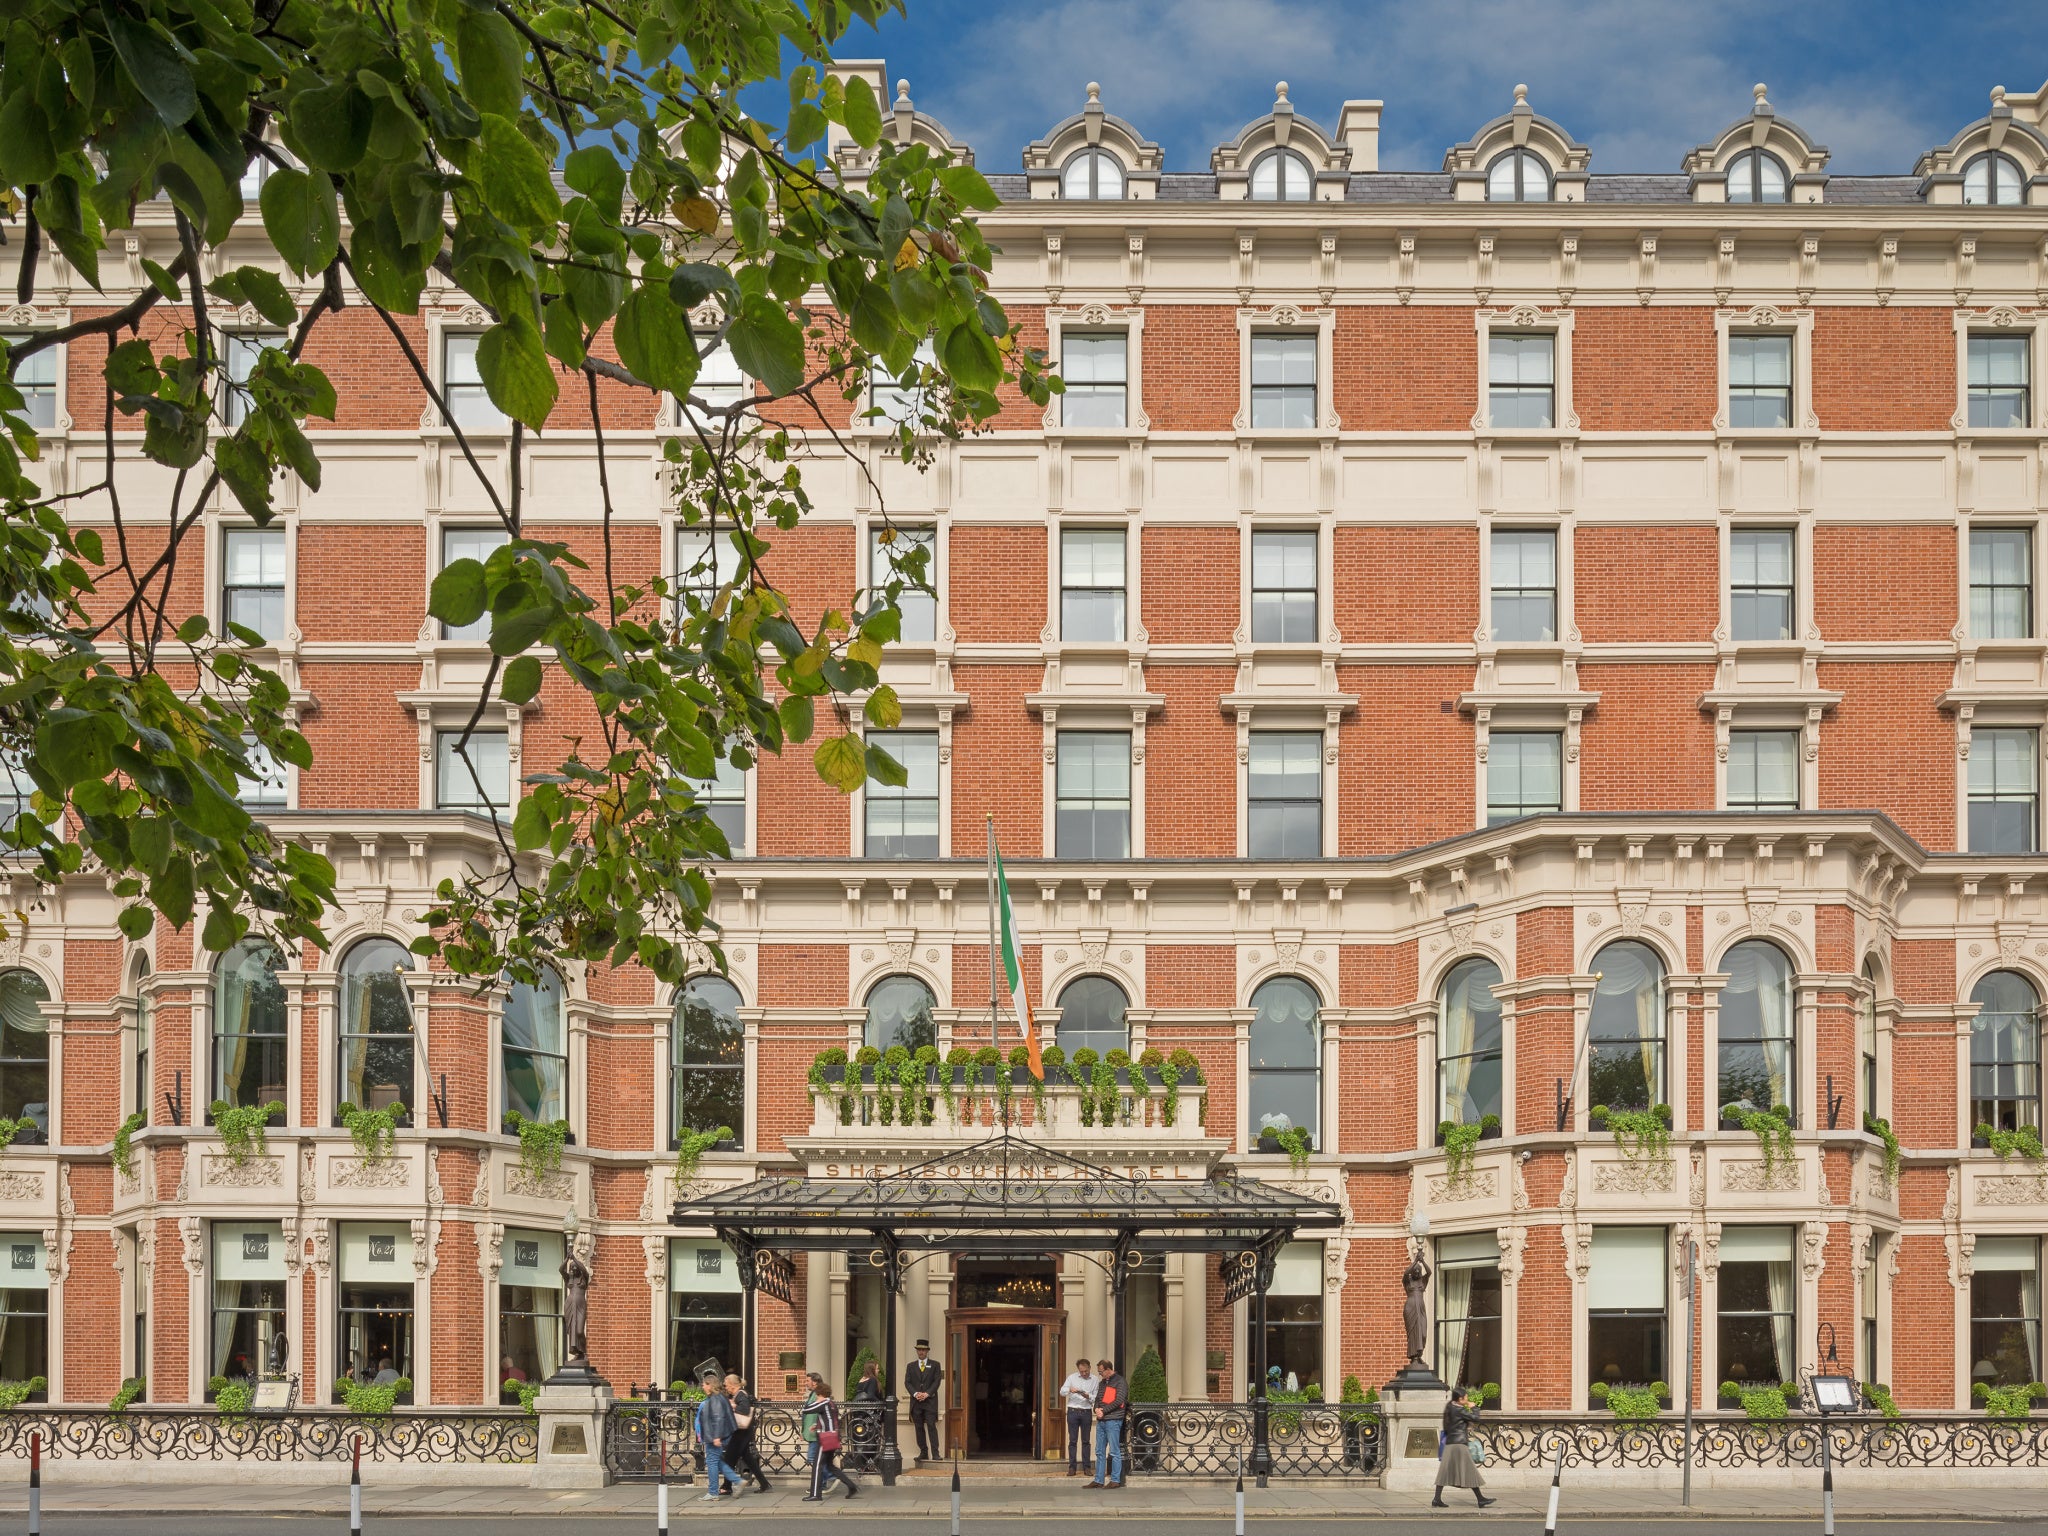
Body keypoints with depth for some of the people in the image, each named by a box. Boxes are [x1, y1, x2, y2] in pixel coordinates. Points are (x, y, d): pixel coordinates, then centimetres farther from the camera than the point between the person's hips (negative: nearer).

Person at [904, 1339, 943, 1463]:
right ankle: (923, 1452, 6)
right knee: (919, 1428, 2)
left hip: (930, 1401, -3)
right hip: (916, 1402, 3)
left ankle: (935, 1453, -14)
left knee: (931, 1426, -11)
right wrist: (915, 1393, -10)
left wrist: (927, 1394, -12)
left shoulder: (934, 1365, 9)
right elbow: (907, 1382, 7)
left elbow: (936, 1381, 1)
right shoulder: (911, 1366, 15)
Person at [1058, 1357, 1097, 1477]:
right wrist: (1070, 1390, -20)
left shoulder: (1094, 1380, 3)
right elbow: (1062, 1392, 0)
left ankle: (1087, 1467, 9)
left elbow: (1096, 1397, 1)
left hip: (1086, 1412, 0)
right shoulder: (1072, 1377, 4)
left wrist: (1088, 1396, -19)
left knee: (1086, 1440, 4)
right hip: (1073, 1411, 0)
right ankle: (1072, 1467, 3)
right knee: (1072, 1440, 1)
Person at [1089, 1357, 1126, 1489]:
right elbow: (1098, 1399, 20)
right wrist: (1097, 1409, -2)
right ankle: (1098, 1480, 12)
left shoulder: (1119, 1382, -6)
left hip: (1113, 1420, -8)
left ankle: (1115, 1480, 0)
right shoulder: (1103, 1383, 19)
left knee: (1114, 1452, -3)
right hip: (1101, 1420, 8)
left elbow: (1118, 1401, -14)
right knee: (1100, 1452, 8)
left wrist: (1103, 1410, -12)